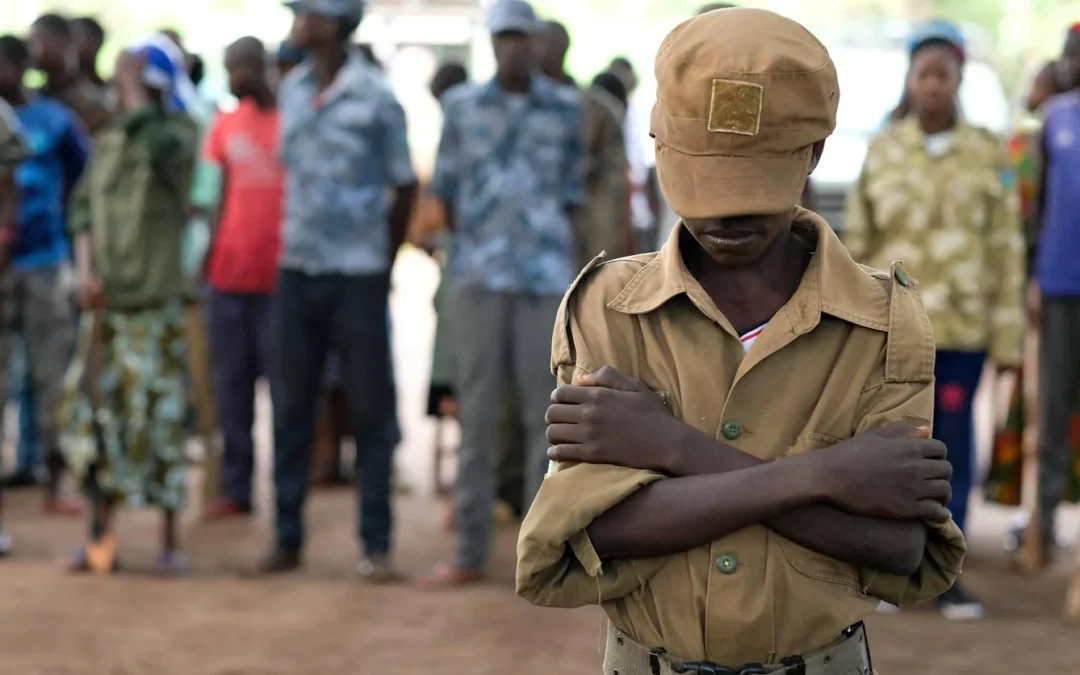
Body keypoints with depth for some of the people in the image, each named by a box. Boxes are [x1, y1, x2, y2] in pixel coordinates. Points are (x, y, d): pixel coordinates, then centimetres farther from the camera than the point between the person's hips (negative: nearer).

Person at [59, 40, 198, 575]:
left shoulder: (179, 133, -3)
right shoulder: (106, 142, 13)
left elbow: (152, 141, -27)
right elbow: (83, 208, 10)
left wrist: (132, 89, -15)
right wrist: (86, 271, -3)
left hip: (155, 302, -5)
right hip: (105, 301, 5)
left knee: (158, 417, -3)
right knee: (91, 409, 4)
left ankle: (170, 540, 7)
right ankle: (100, 534, 13)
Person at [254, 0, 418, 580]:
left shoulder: (376, 98, -7)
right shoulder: (291, 89, 7)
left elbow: (405, 187, 1)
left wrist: (383, 263, 7)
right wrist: (300, 239, 9)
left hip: (358, 275, -4)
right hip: (297, 271, 4)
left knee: (371, 412, 2)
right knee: (290, 409, 6)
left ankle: (376, 546, 8)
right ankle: (287, 539, 14)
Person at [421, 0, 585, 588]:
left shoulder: (566, 108, 4)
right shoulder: (461, 105, 5)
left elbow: (572, 194, 10)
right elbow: (445, 189, 10)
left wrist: (551, 248, 7)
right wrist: (473, 245, 12)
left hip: (547, 278, 0)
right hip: (477, 278, 1)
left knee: (546, 413, 1)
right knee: (476, 413, 4)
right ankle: (471, 552, 10)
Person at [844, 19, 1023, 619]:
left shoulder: (988, 154, 2)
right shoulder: (883, 151, 4)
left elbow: (1006, 249, 2)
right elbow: (855, 242, 6)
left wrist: (1008, 335, -2)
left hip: (963, 325, 0)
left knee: (954, 443, 3)